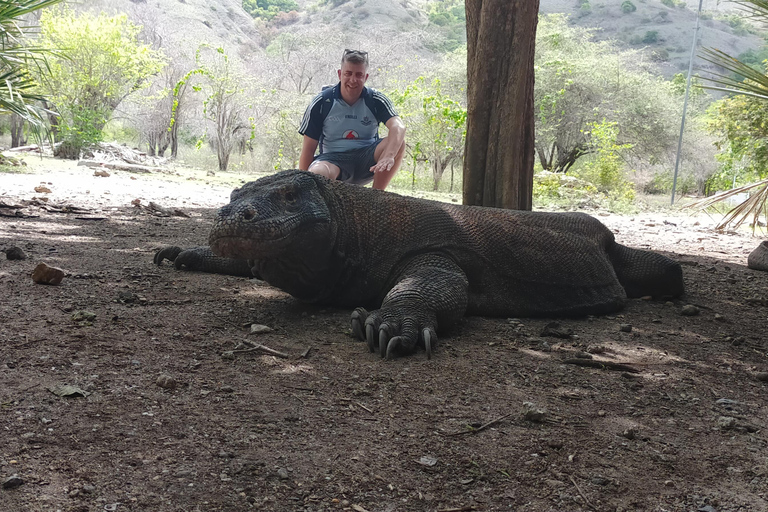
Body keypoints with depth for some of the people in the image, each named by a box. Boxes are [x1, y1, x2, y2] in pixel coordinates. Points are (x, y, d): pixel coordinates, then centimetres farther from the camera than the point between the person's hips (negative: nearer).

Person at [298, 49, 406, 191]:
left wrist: (388, 156, -44)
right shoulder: (321, 102, -3)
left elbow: (398, 126, -23)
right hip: (333, 159, -2)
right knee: (316, 174, -38)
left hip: (367, 159, 2)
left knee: (397, 143, -27)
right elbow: (308, 148, -2)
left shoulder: (376, 100, -3)